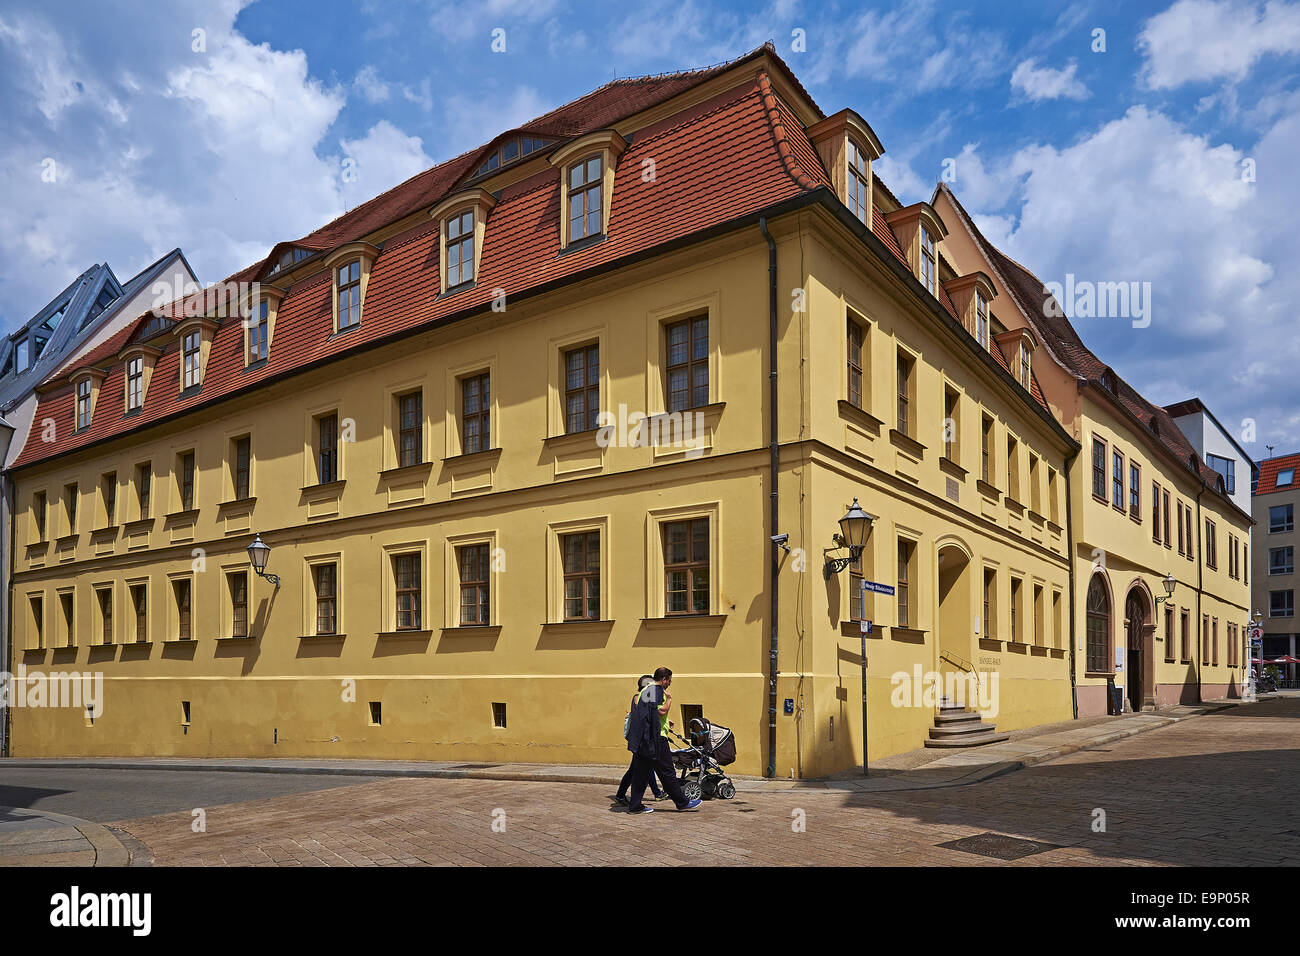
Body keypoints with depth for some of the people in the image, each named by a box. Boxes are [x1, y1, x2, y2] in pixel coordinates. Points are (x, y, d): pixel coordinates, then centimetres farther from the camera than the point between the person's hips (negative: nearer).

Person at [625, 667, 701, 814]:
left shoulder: (644, 691, 19)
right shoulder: (657, 690, -10)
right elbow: (662, 710, -21)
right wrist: (669, 698, -4)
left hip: (641, 739, 9)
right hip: (655, 738, -9)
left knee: (641, 772, 9)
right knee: (666, 771, -1)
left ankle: (635, 805, 8)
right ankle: (682, 802, 7)